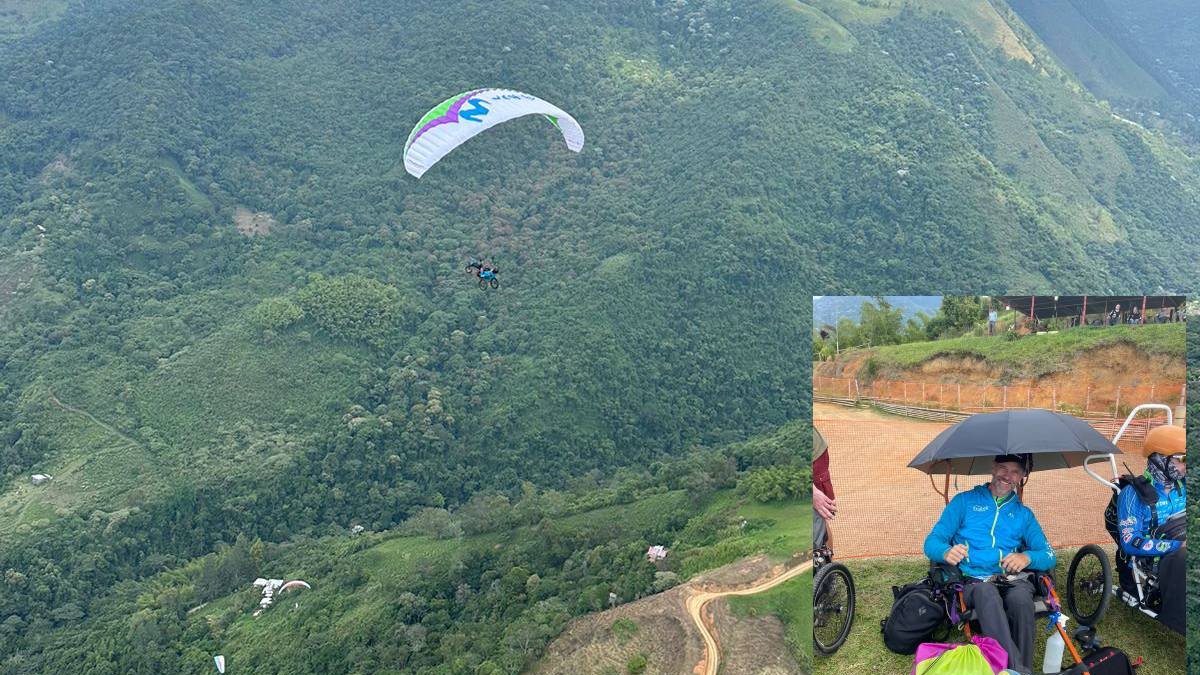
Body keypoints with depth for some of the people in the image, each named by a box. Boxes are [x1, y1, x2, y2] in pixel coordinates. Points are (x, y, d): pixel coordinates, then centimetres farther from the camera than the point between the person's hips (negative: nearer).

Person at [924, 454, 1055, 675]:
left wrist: (1026, 557, -12)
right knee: (986, 593, -38)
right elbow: (932, 542, 6)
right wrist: (947, 552, -19)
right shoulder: (964, 501, 14)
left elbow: (1049, 556, 12)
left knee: (1021, 599, -35)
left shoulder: (1024, 514, 22)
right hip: (974, 581, -2)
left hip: (1014, 579, 2)